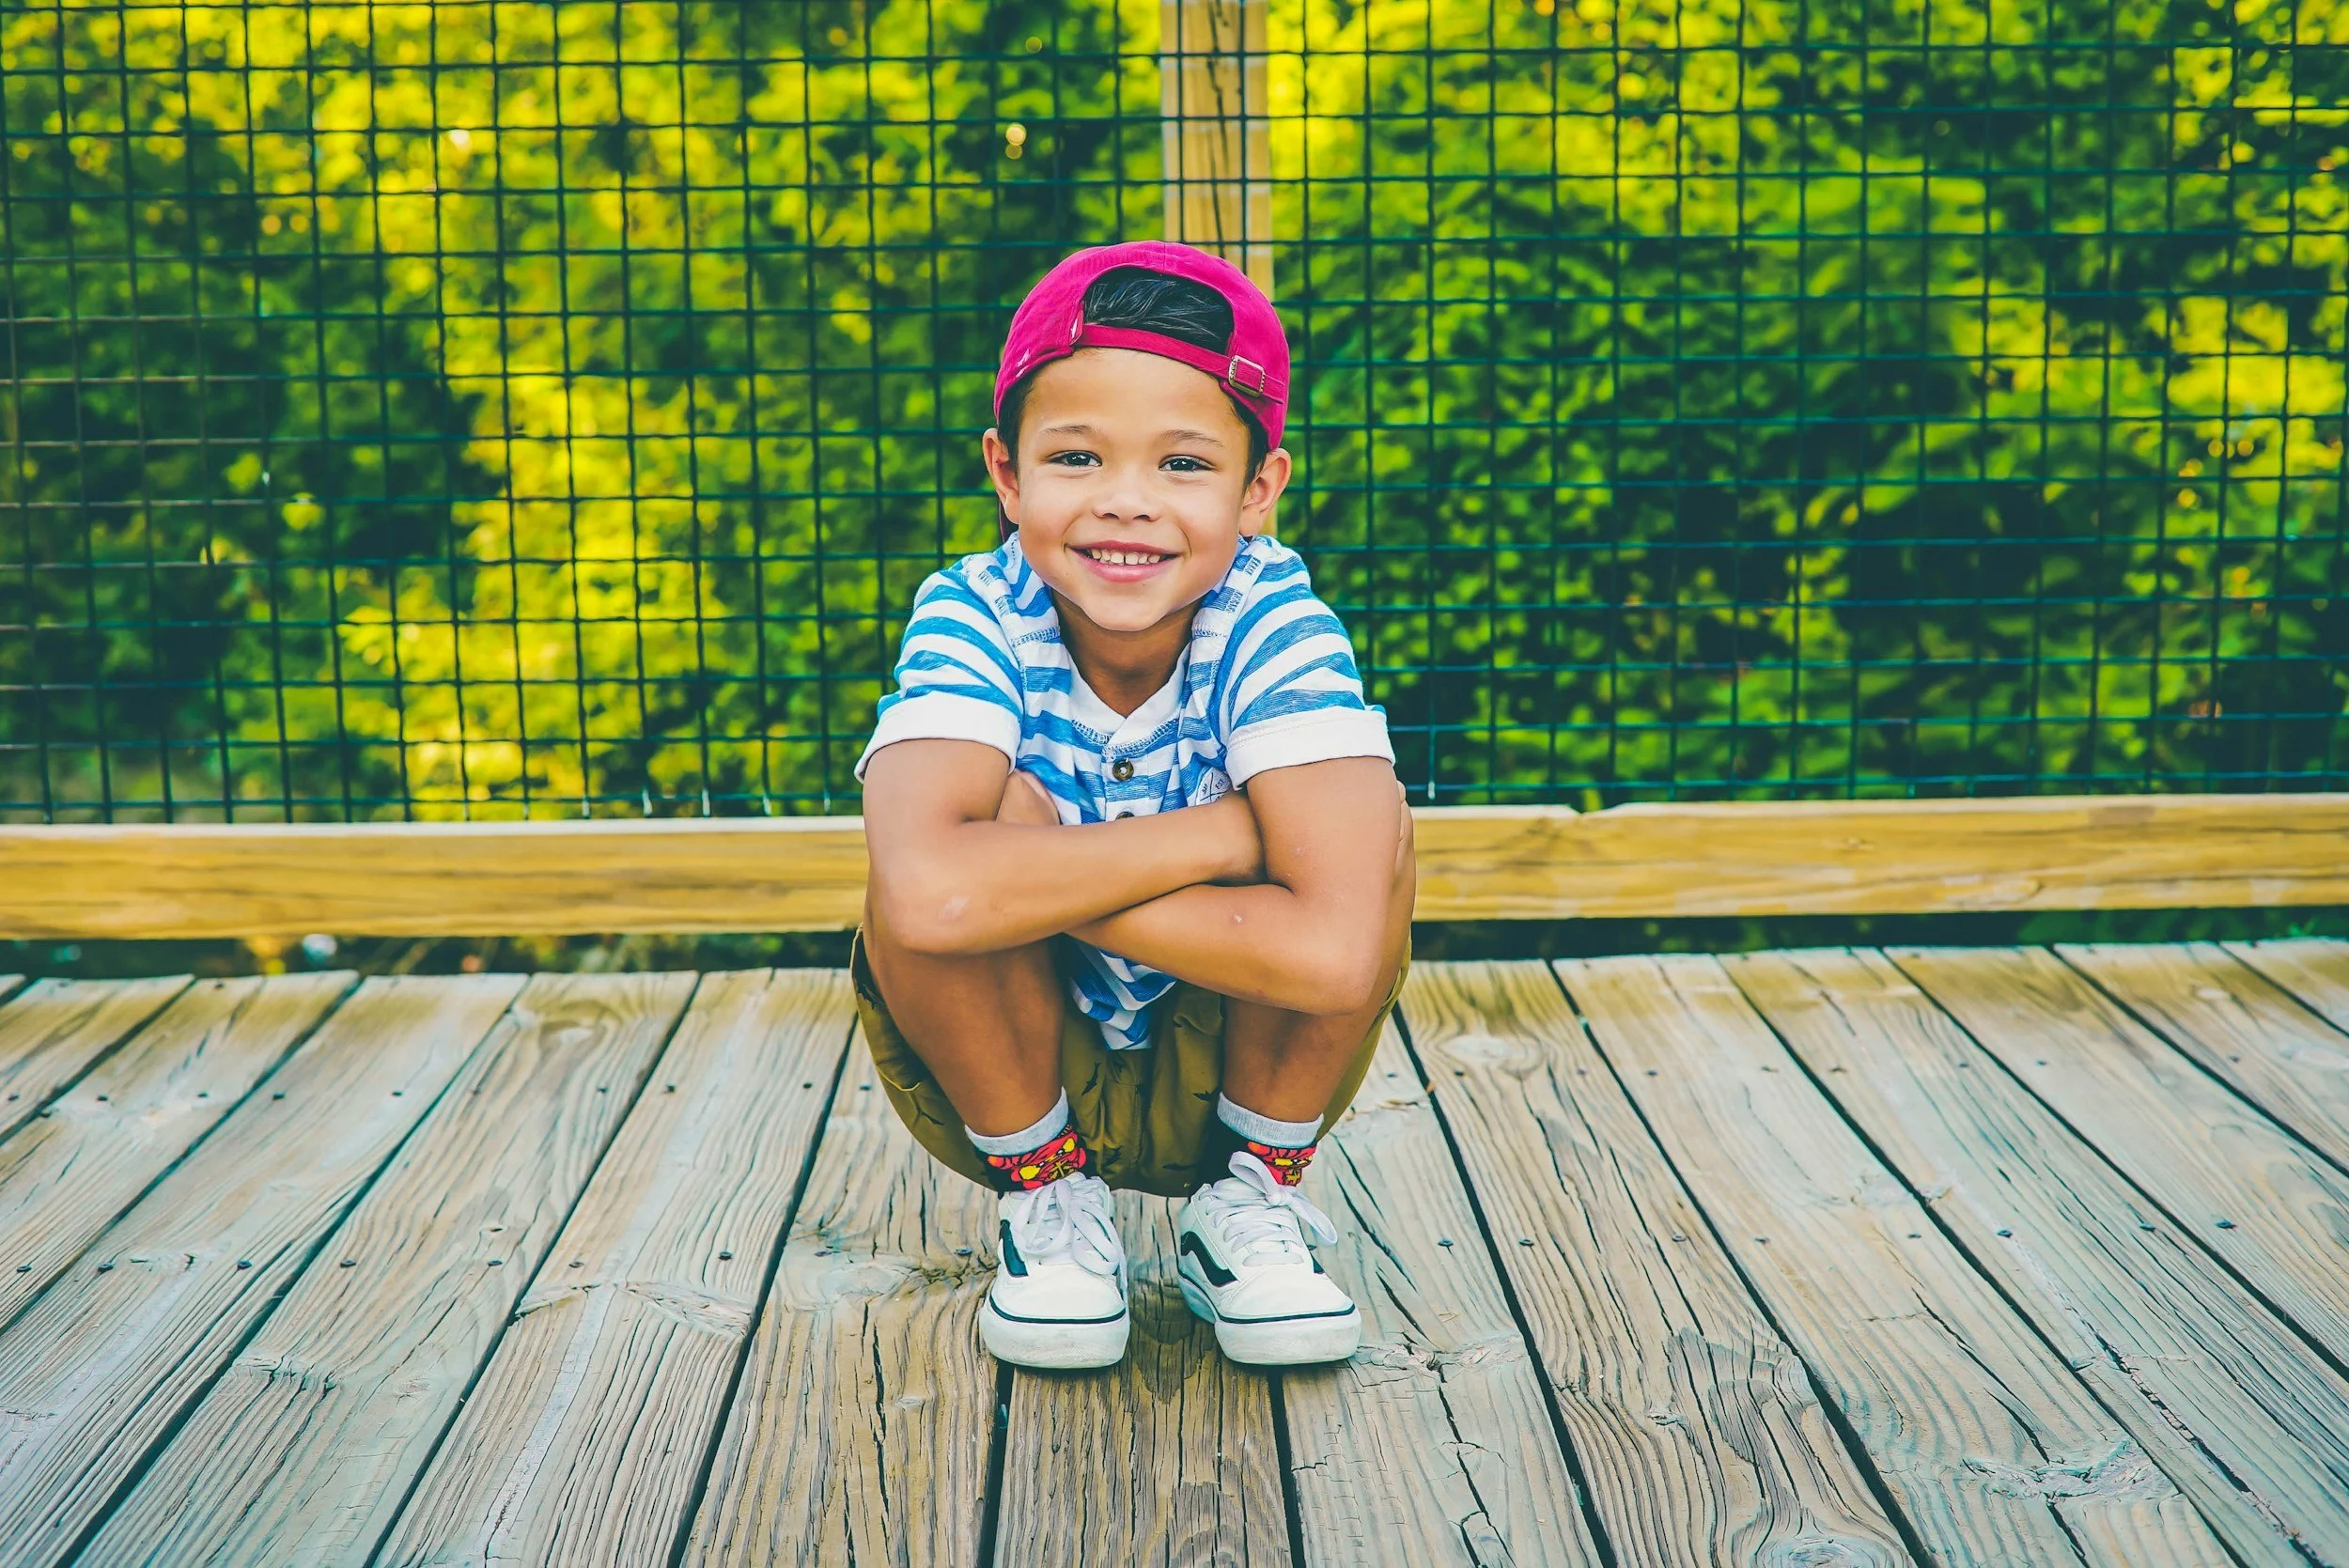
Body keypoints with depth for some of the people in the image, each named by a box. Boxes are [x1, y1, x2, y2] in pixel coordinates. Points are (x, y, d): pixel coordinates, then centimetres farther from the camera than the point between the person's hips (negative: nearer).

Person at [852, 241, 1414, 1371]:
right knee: (997, 807, -29)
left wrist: (1030, 879, -33)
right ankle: (1046, 1198, -4)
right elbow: (931, 895, -44)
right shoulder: (974, 616, -22)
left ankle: (1250, 1201, -2)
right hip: (1006, 1074, 0)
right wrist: (1220, 835, -34)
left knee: (1366, 823, -25)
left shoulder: (1272, 616, -22)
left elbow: (1338, 956, -37)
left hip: (1228, 1073, 1)